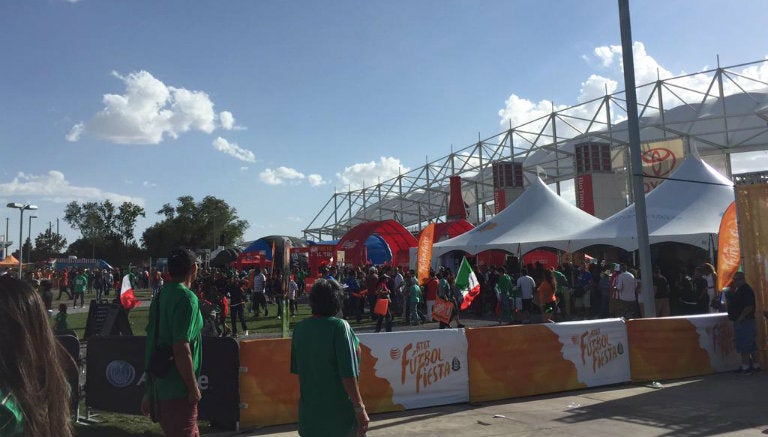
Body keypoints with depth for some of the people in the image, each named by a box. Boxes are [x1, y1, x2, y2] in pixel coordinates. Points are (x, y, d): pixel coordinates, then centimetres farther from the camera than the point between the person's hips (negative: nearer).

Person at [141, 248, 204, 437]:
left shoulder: (160, 296, 10)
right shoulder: (187, 298, -16)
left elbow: (150, 343, 15)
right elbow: (181, 348, -24)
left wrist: (149, 392, 21)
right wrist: (194, 388, -15)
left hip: (159, 385, 9)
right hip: (179, 392, -9)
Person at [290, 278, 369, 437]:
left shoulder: (299, 328, -1)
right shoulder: (339, 326, -18)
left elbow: (296, 370, 9)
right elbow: (348, 374, -21)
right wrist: (360, 408, -15)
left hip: (309, 413, 6)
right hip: (339, 411, -5)